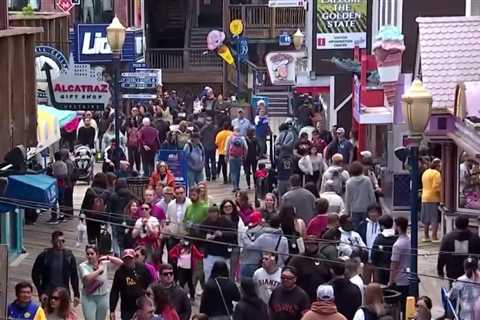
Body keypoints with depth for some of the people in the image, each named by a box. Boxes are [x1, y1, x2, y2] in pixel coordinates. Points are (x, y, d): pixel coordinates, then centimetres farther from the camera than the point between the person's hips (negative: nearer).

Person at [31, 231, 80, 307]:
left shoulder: (69, 256, 3)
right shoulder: (44, 256, -4)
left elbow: (74, 277, 9)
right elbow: (35, 275, 1)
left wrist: (76, 295, 6)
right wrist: (41, 293, -7)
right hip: (47, 295, -2)